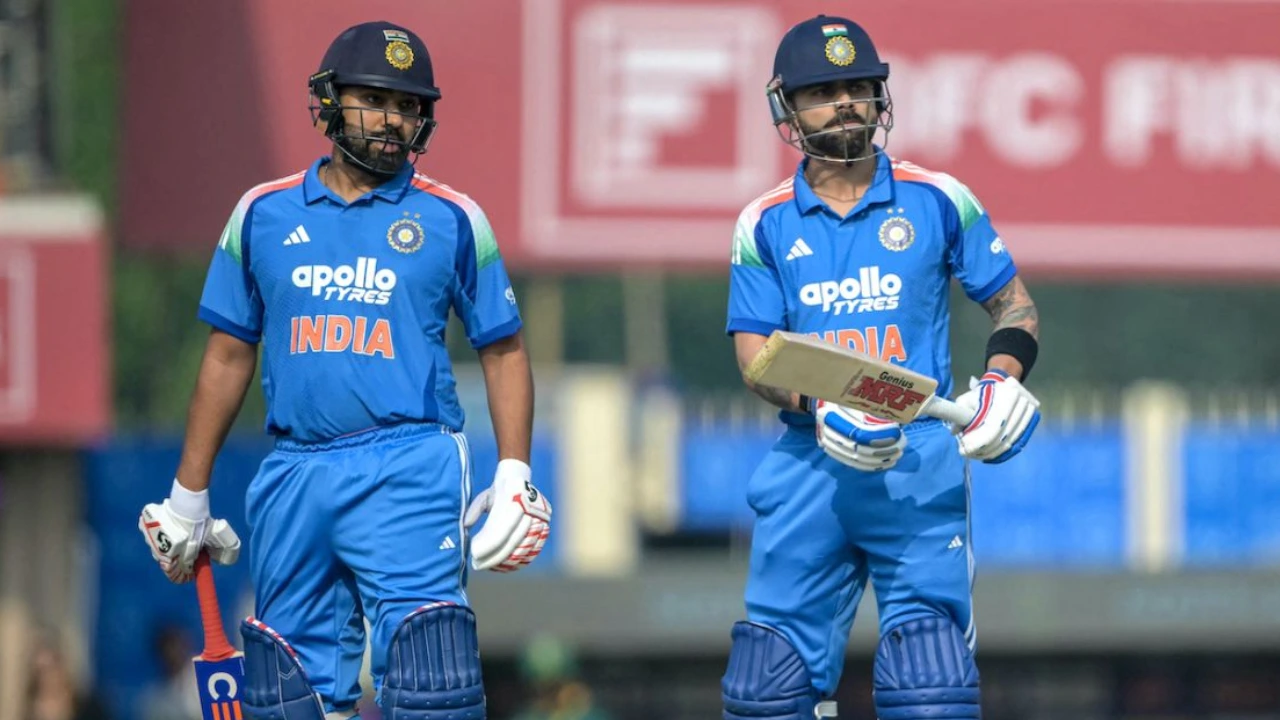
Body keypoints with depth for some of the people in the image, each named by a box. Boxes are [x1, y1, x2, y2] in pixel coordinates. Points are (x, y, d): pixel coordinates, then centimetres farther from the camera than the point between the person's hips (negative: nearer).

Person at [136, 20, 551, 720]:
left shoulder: (452, 219, 6)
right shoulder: (263, 214, 11)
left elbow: (503, 351, 9)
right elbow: (228, 356, 16)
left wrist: (514, 475, -4)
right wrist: (187, 496, 15)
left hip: (407, 475, -3)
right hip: (293, 474, 3)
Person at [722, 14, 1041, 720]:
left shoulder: (937, 201, 6)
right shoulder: (766, 224, 9)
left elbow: (1013, 302, 13)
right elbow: (753, 353, 3)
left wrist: (1003, 378, -7)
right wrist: (819, 408, -17)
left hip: (920, 464, -2)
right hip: (808, 469, 2)